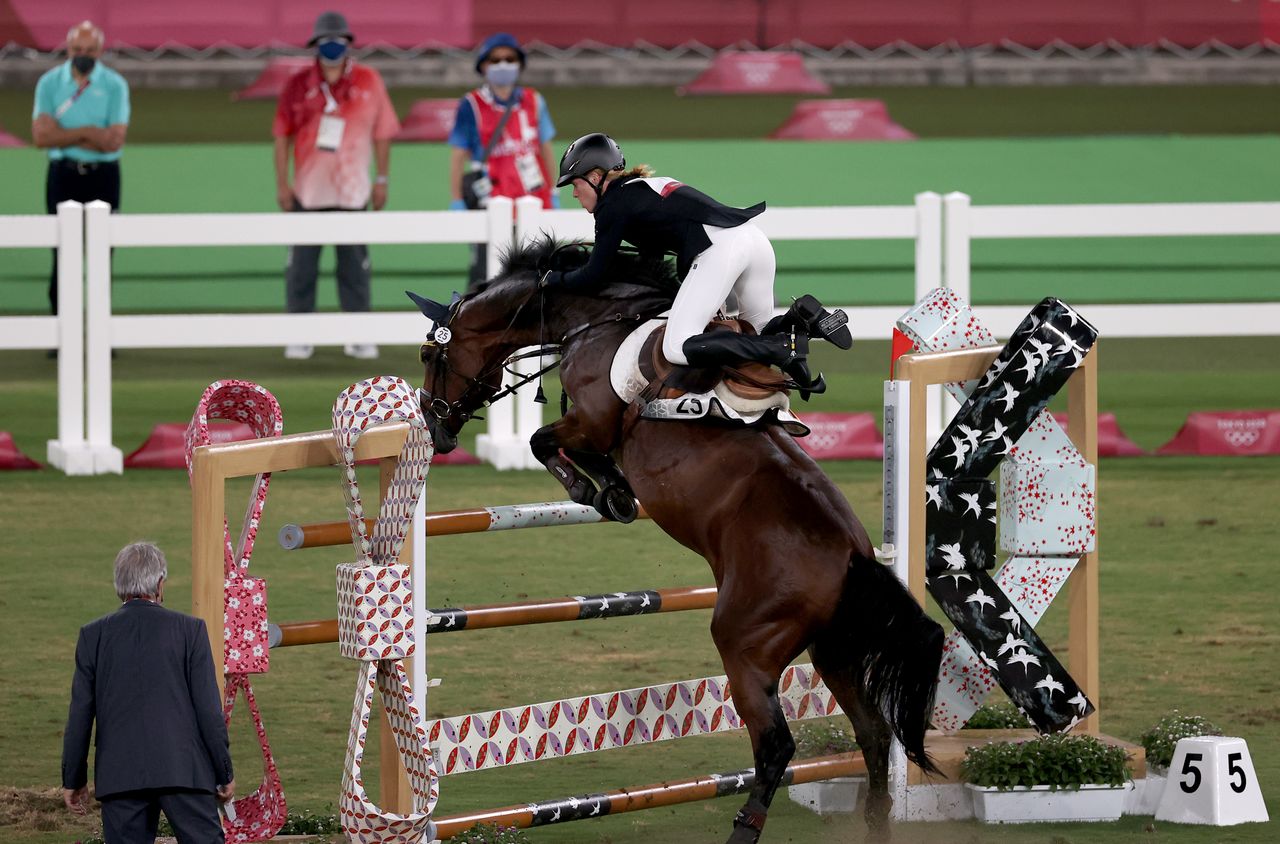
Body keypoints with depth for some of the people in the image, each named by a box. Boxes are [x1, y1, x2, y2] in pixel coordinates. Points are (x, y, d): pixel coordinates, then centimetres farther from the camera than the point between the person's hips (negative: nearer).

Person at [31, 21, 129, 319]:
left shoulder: (115, 86, -2)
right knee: (63, 255, 0)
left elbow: (115, 140, -12)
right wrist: (87, 133, -15)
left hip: (103, 175, 0)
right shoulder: (50, 83, 1)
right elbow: (41, 136, -10)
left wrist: (62, 134, -11)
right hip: (63, 174, 0)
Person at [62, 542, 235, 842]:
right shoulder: (189, 630, 0)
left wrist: (73, 780, 12)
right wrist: (224, 773, 6)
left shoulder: (93, 635, 4)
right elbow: (208, 709, -2)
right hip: (184, 770, -2)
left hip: (120, 776, 2)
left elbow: (80, 715, 5)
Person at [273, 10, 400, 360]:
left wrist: (382, 180, 4)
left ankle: (358, 337, 12)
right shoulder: (298, 85, -1)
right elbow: (282, 135, 2)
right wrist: (282, 183, -2)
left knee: (354, 265, 4)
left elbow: (381, 132, 6)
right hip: (307, 193, 0)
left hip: (352, 192, 0)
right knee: (301, 264, 1)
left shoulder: (368, 81, 0)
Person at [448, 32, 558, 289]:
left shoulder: (534, 102, 8)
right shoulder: (471, 106, -4)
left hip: (533, 203, 4)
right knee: (484, 276, -6)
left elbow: (546, 150, 15)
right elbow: (458, 157, -2)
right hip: (491, 204, -4)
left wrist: (553, 195, 15)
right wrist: (457, 203, -4)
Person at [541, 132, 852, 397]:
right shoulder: (646, 187, 30)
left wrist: (555, 278, 22)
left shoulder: (614, 203, 5)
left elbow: (593, 275, 6)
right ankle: (806, 318, -7)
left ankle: (786, 349, -24)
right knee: (763, 332, 26)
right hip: (754, 239, 9)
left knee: (677, 348, -14)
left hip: (719, 249, -9)